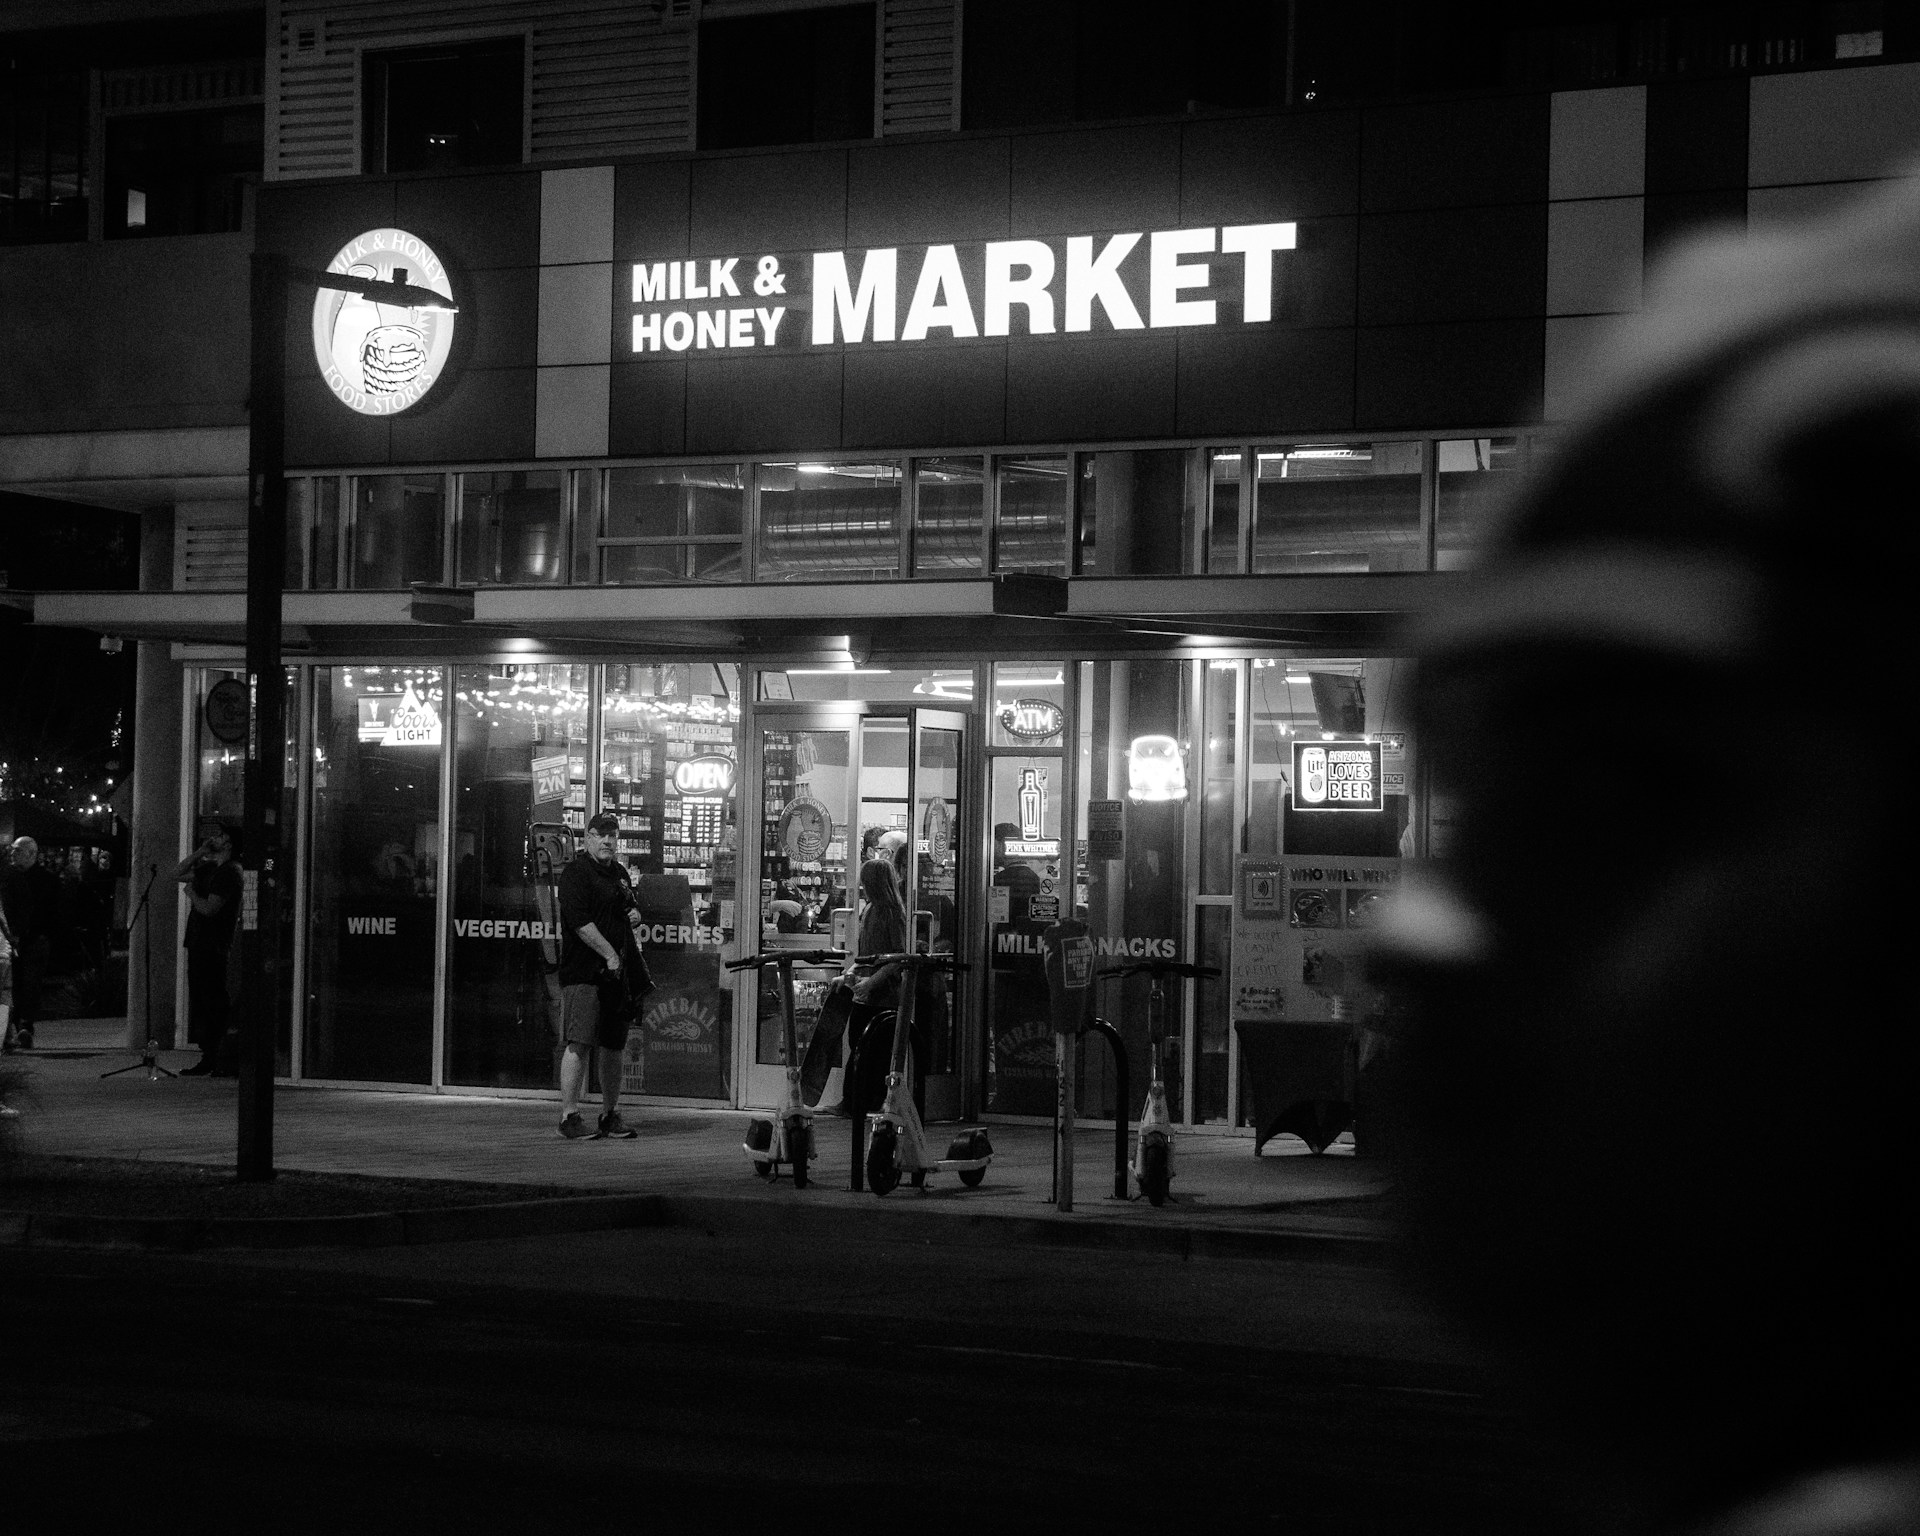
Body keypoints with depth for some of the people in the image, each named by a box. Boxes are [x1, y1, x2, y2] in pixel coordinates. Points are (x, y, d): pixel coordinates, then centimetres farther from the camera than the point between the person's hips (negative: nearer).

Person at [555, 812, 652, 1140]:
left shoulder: (620, 873, 19)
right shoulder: (575, 873, -7)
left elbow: (629, 908, 35)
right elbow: (580, 922, -16)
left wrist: (634, 914, 11)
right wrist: (609, 955, -17)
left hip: (618, 972, 8)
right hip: (583, 972, -8)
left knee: (615, 1045, 11)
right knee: (579, 1043, -12)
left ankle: (610, 1115, 20)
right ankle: (569, 1115, -11)